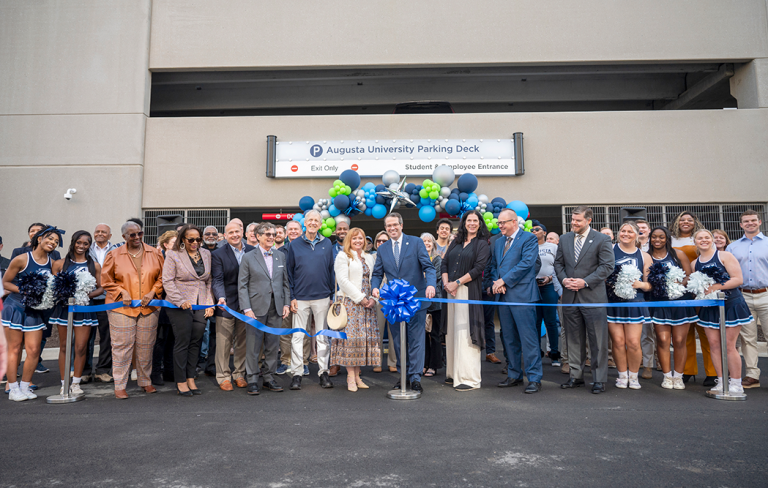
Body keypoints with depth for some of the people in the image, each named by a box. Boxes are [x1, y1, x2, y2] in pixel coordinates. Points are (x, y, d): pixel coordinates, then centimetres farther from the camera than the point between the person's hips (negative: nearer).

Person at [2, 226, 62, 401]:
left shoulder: (52, 262, 3)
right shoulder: (22, 259, -9)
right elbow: (5, 282, -4)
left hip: (35, 310, 4)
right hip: (15, 306, -4)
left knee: (34, 350, 1)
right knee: (14, 349, 2)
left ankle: (25, 387, 17)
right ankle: (13, 389, 13)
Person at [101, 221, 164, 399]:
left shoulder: (154, 254, 5)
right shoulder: (114, 255, 1)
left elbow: (162, 277, 9)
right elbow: (106, 280, 5)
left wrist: (153, 292, -5)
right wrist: (121, 292, -8)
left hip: (149, 307, 2)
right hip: (122, 307, -2)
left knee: (146, 346, 8)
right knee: (122, 346, -1)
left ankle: (145, 381, 23)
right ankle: (119, 385, 10)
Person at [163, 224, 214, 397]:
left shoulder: (206, 254, 11)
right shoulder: (173, 255, -2)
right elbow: (167, 281, -7)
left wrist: (209, 303, 6)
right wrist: (180, 301, -16)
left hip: (200, 306, 4)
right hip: (179, 306, -4)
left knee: (195, 342, 6)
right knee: (182, 342, 0)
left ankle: (191, 379, 17)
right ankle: (181, 382, 11)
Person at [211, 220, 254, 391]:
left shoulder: (252, 251, 5)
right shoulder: (218, 254, -3)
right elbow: (217, 280, -10)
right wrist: (221, 298, -28)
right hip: (226, 304, -2)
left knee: (243, 342, 11)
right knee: (224, 342, 2)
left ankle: (239, 374, 25)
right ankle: (223, 376, 16)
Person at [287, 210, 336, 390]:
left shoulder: (327, 244, 6)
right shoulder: (294, 245, 4)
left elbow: (331, 270, 8)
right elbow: (290, 272, 4)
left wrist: (332, 295, 4)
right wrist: (291, 297, -2)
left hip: (322, 297, 1)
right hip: (300, 298, -1)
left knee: (323, 336, 7)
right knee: (297, 336, 2)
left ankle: (323, 372, 16)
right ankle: (297, 373, 12)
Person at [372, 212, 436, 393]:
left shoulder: (416, 242, 0)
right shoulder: (382, 249, 10)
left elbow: (428, 266, -5)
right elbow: (377, 274, 11)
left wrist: (430, 284, -23)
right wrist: (375, 287, -11)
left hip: (416, 299, -3)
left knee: (416, 340, -1)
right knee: (398, 341, 10)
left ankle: (415, 378, 7)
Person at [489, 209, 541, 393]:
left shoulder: (529, 238, -3)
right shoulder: (498, 242, 19)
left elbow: (526, 263, -14)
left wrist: (503, 280, -13)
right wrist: (495, 282, -2)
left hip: (522, 295, -7)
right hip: (503, 296, 7)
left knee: (528, 338, -6)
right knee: (509, 339, 13)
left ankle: (534, 379, 1)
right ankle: (514, 375, 23)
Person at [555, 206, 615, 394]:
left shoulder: (602, 239, -3)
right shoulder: (564, 239, 12)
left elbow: (607, 266, -8)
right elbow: (558, 263, 15)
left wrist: (585, 282, -15)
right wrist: (563, 279, -4)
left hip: (593, 296, -4)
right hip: (570, 296, 5)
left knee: (598, 341, 1)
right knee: (573, 339, 11)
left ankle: (599, 379, 11)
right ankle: (576, 376, 22)